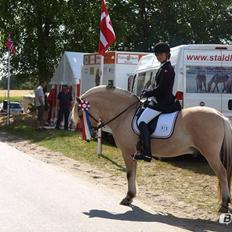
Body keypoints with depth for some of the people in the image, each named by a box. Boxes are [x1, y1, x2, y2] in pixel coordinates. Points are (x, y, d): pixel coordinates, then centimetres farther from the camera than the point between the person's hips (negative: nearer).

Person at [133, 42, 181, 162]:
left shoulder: (167, 69, -14)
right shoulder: (164, 68, 18)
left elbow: (161, 88, -20)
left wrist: (147, 93, -8)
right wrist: (148, 92, 11)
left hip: (162, 102, -11)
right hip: (160, 101, 11)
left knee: (142, 121, -17)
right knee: (141, 116, 20)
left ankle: (146, 153, -20)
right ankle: (141, 147, 21)